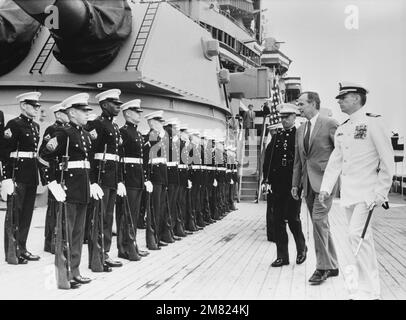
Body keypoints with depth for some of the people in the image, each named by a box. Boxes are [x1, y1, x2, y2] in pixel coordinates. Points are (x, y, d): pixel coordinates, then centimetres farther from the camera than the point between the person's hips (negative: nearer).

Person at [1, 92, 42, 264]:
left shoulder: (35, 126, 14)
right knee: (15, 213, -1)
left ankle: (22, 248, 20)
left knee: (27, 213, 11)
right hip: (17, 173, -8)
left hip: (32, 174, 8)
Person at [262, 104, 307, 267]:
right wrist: (267, 180, 2)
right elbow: (267, 160, 10)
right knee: (278, 220, 4)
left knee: (293, 218, -2)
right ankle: (282, 256, 12)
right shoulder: (276, 137, 13)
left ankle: (301, 248, 24)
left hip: (294, 184, -4)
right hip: (277, 185, 5)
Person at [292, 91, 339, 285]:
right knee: (321, 224, 10)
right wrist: (295, 184, 15)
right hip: (308, 183, 7)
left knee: (319, 220, -14)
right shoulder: (300, 130, 16)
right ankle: (332, 266, 19)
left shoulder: (330, 124, -5)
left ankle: (322, 267, -4)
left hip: (324, 180, -7)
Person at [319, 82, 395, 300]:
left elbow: (387, 161, -9)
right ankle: (366, 286, 21)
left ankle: (368, 291, -5)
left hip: (367, 192, -7)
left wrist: (381, 192, -13)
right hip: (348, 192, 7)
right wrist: (326, 188, 9)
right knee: (362, 238, 12)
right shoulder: (341, 130, 13)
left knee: (357, 235, -15)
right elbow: (335, 161, 16)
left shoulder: (374, 123, -8)